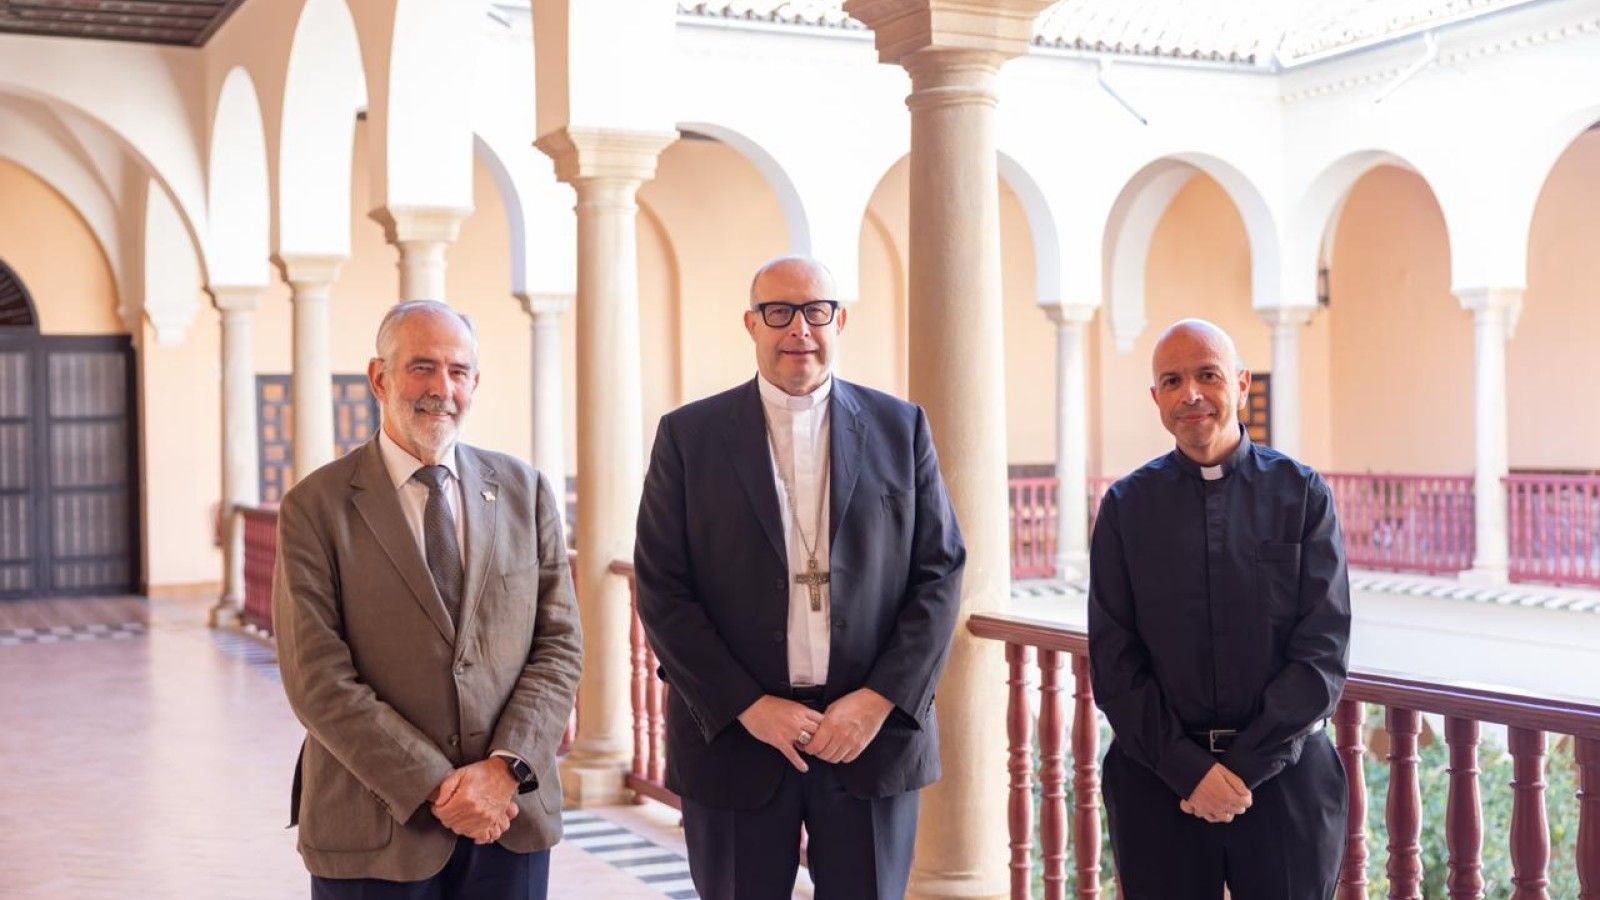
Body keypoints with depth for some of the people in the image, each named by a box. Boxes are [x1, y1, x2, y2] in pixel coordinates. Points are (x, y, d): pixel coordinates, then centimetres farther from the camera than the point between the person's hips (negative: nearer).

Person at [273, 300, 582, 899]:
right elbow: (318, 682, -10)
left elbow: (560, 646, 3)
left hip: (512, 819, 3)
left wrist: (505, 769, -10)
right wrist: (436, 789, -14)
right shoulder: (315, 507, -4)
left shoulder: (525, 492, 6)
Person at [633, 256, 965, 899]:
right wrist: (748, 706, -11)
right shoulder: (688, 436, 1)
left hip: (873, 732, 1)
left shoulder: (900, 428, 5)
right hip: (734, 735, 0)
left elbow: (940, 574, 2)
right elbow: (661, 591, -3)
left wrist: (880, 699, -9)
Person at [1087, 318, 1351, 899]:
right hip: (1157, 779, 1)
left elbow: (1324, 651, -5)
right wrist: (1190, 769, -11)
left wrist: (1244, 767, -11)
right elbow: (1113, 662, -1)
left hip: (1284, 775, 0)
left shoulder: (1302, 494, -1)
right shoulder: (1127, 507, 2)